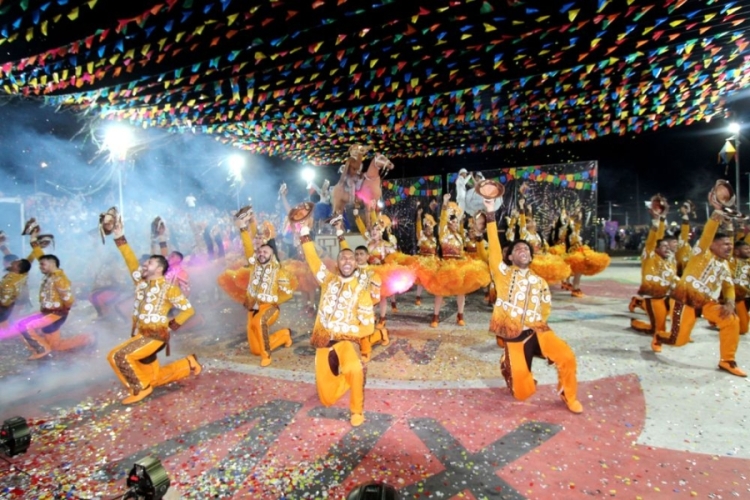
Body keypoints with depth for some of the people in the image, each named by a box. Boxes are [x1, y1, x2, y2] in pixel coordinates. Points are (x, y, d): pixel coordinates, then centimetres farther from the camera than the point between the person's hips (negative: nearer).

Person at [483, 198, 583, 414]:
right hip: (514, 337, -3)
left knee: (566, 357, -23)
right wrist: (491, 214, -16)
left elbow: (545, 307, 24)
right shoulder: (503, 274, 2)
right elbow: (494, 247, -9)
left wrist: (534, 324, 7)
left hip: (537, 332, 3)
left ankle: (569, 395, 7)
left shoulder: (539, 282, 14)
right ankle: (508, 366, 30)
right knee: (522, 393, -4)